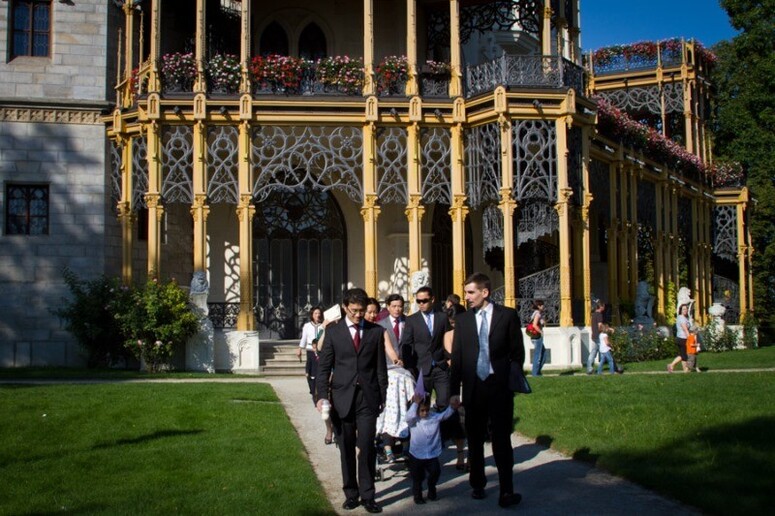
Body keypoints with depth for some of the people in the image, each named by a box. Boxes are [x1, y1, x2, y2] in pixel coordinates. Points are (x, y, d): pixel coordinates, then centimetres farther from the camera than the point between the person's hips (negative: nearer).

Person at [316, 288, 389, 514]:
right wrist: (322, 396, -8)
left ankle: (367, 495, 4)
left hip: (368, 397, 0)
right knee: (346, 449, 7)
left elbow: (381, 367, 7)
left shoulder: (376, 332, 5)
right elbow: (324, 366, 2)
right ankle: (351, 493, 18)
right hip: (342, 397, 1)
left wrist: (383, 397, 3)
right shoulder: (333, 331, 4)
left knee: (367, 447, -5)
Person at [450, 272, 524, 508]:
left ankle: (506, 491, -1)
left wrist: (514, 381, -3)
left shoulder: (508, 315, -1)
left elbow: (517, 352, 3)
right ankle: (477, 485, 24)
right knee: (475, 440, 11)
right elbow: (456, 356, 6)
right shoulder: (462, 319, 6)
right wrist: (454, 390, 2)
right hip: (473, 387, 3)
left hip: (500, 386, -3)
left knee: (502, 440, -3)